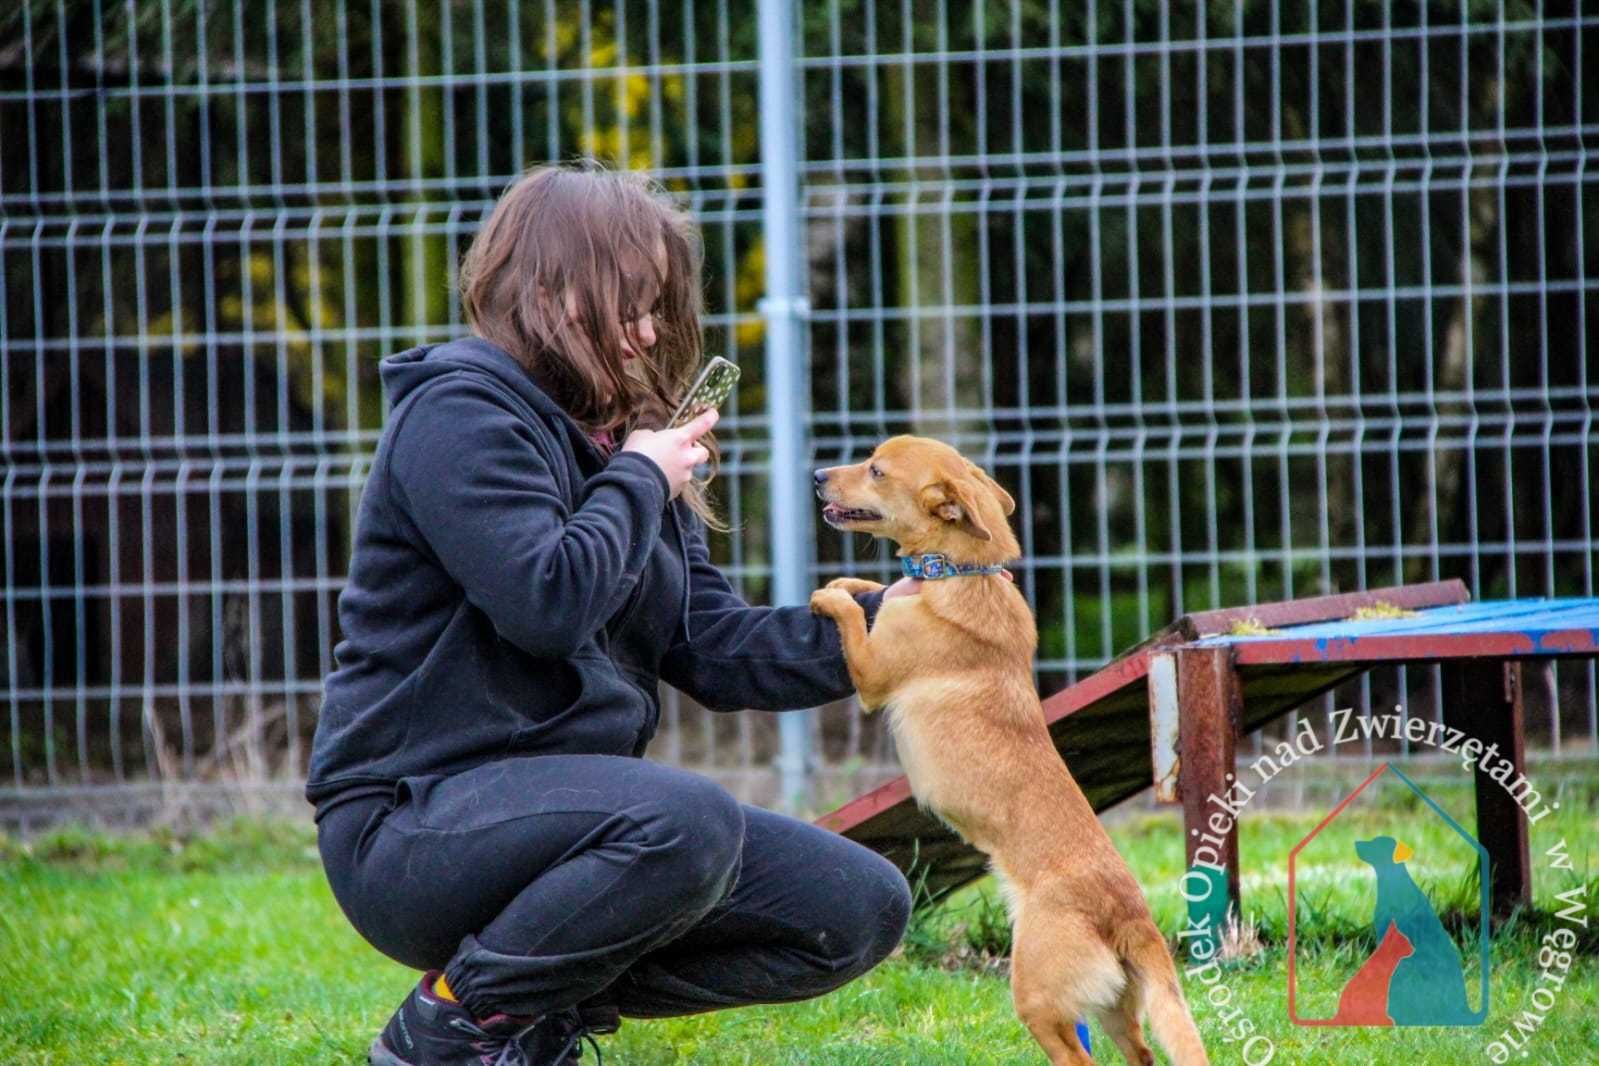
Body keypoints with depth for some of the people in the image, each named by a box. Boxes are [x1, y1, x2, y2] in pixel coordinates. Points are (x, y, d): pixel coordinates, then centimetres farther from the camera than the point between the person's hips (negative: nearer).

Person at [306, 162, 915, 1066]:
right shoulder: (463, 412, -10)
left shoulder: (618, 442, 18)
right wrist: (640, 481, -9)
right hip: (414, 820, -9)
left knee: (864, 909, 1)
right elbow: (548, 602, -24)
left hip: (565, 802, 9)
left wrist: (878, 622, -2)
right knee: (688, 822, -37)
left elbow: (717, 649, 10)